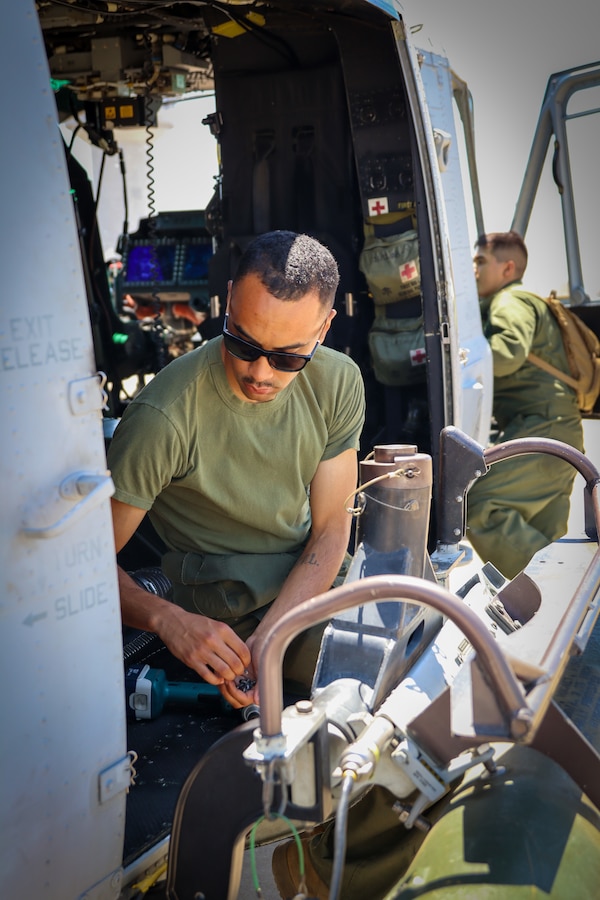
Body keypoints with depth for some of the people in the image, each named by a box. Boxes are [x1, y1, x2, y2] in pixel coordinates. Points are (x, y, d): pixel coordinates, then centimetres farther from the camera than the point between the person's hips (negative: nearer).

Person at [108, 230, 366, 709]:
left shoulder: (338, 382, -10)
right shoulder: (164, 417, -26)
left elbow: (330, 528, -8)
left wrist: (268, 638, -23)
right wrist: (168, 619, -38)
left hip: (316, 574, 6)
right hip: (232, 605, -6)